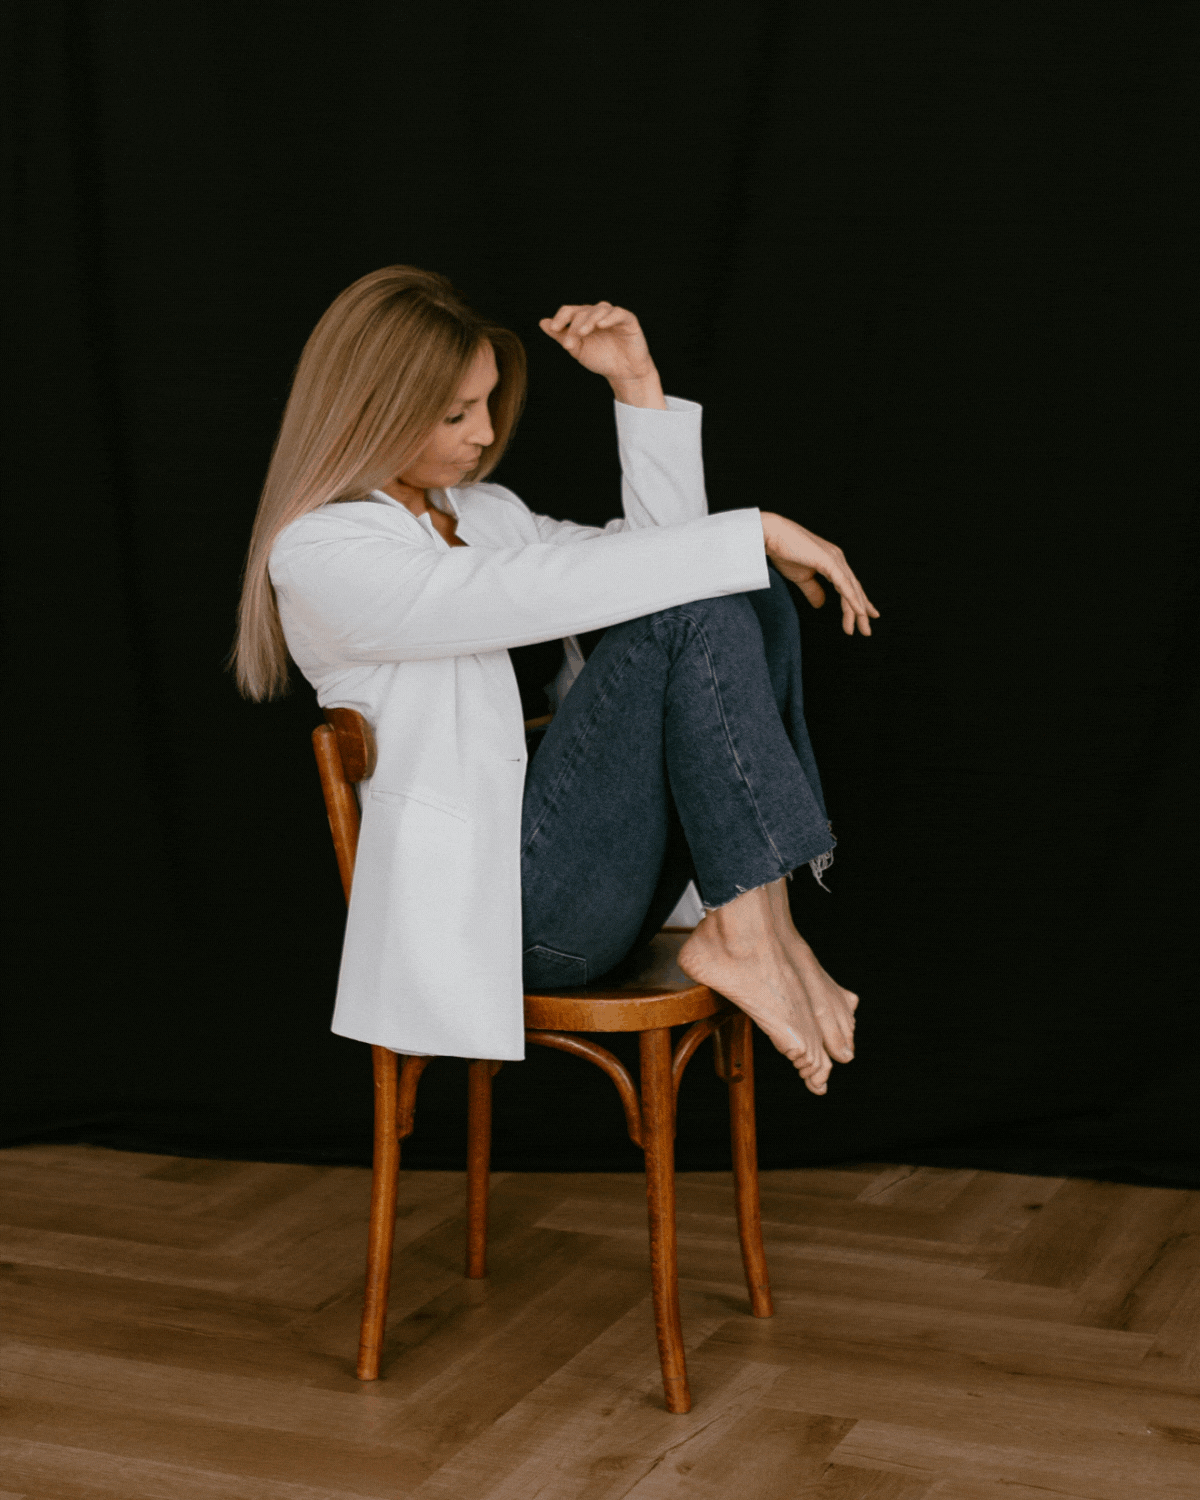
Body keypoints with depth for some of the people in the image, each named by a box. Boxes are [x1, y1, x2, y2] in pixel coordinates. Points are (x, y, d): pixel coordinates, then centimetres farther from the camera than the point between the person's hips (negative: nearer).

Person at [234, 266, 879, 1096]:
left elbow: (654, 557, 14)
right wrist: (759, 531, -18)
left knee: (744, 594, -9)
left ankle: (757, 927, -16)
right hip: (490, 901, -8)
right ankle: (749, 937, -20)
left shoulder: (484, 510, 19)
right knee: (697, 609, -21)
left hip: (570, 862, 8)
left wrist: (638, 383, 5)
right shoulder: (320, 555, -8)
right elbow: (539, 592, -20)